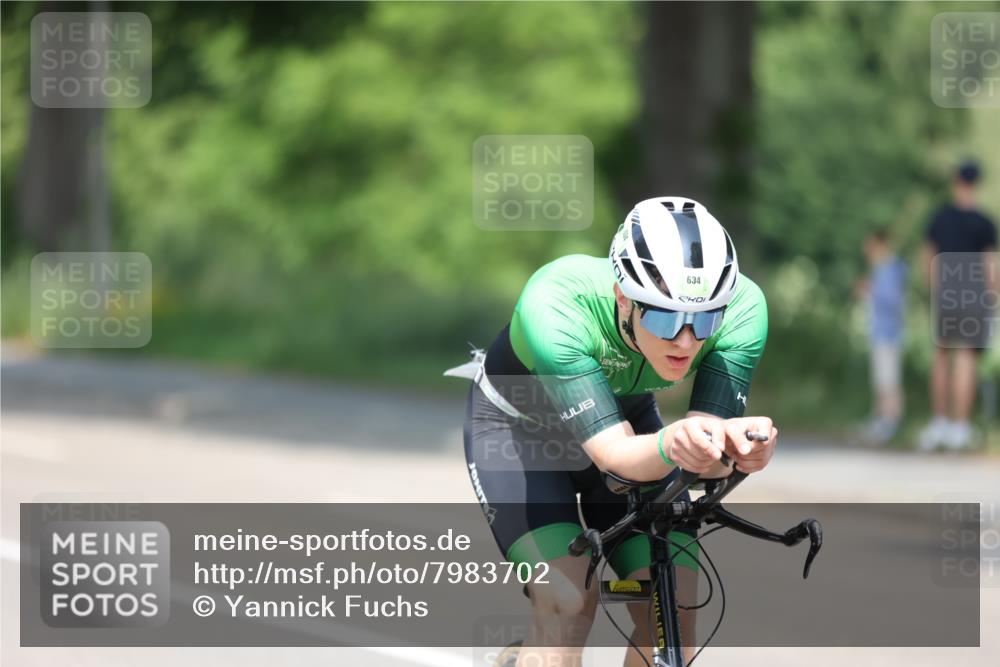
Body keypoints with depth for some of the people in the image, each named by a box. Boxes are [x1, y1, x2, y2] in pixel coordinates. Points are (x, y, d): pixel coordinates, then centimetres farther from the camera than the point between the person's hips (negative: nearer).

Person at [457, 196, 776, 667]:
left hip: (629, 419, 4)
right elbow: (613, 454, -43)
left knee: (674, 610, -13)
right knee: (568, 603, -25)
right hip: (517, 428, -3)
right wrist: (671, 445, -65)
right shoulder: (554, 306, -40)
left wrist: (733, 442, -57)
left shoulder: (740, 307, -31)